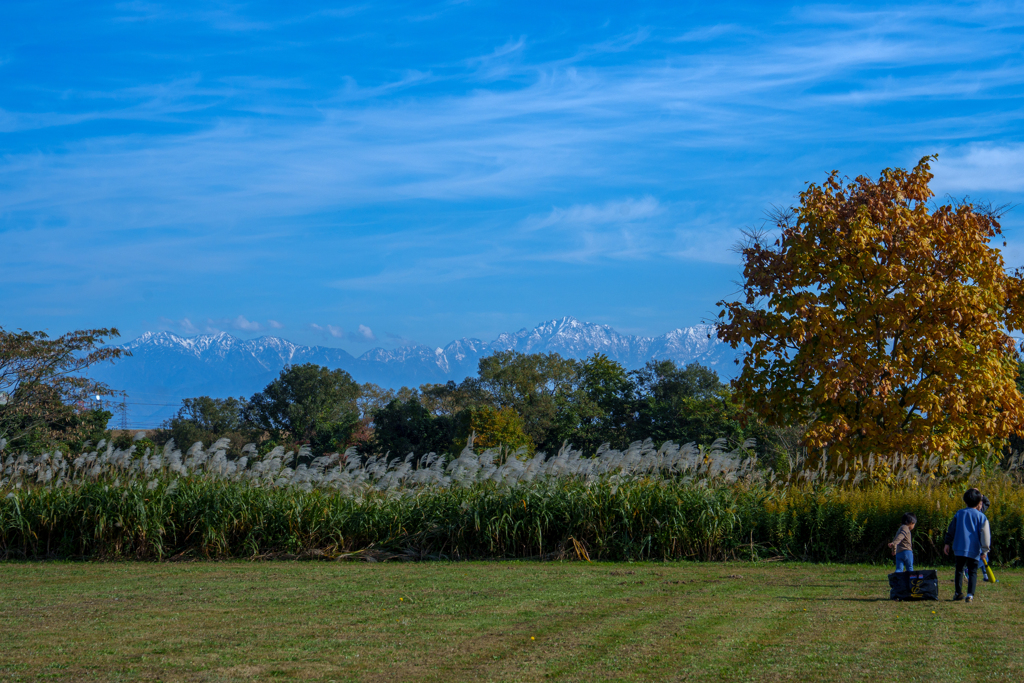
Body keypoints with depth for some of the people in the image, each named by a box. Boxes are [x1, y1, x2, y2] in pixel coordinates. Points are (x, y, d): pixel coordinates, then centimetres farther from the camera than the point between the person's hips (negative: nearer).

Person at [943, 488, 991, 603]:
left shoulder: (959, 513, 7)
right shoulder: (981, 516, -2)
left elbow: (951, 529, 11)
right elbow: (985, 534, -4)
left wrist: (948, 543, 19)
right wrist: (984, 551, -1)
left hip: (960, 548, 2)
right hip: (974, 550, -2)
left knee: (959, 570, 16)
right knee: (972, 572, 3)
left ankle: (958, 593, 18)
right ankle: (970, 594, -10)